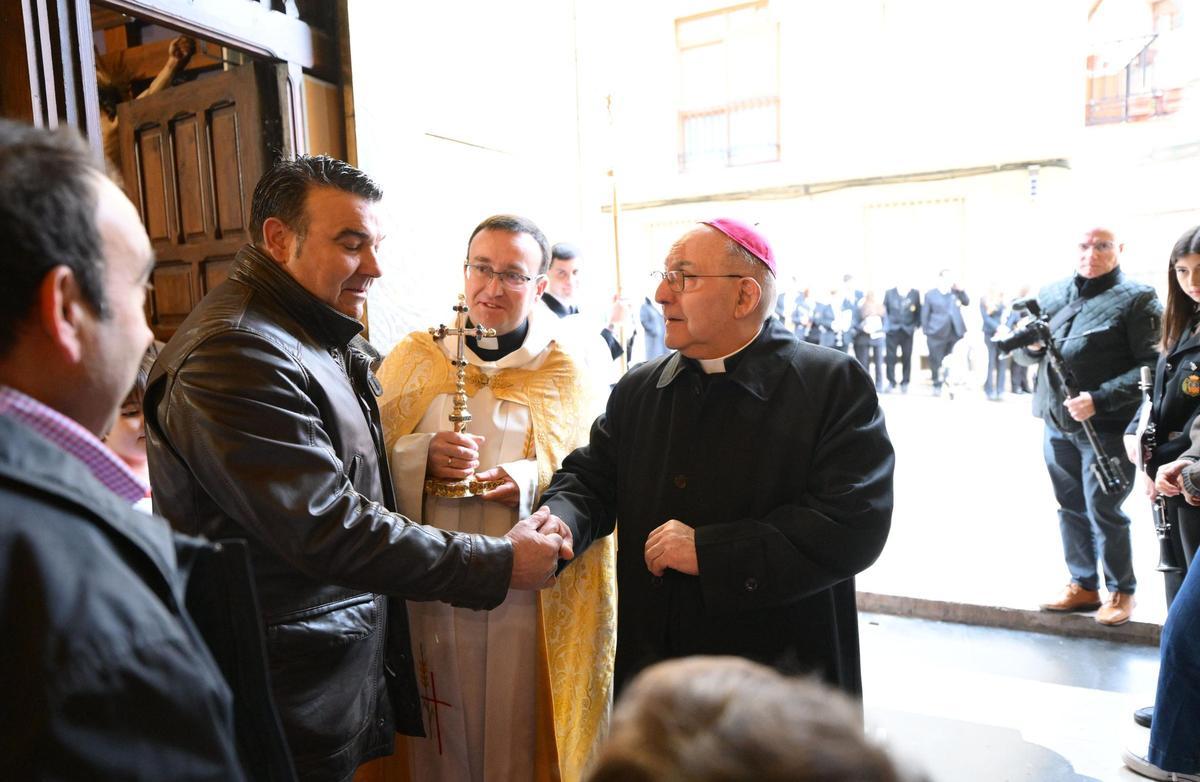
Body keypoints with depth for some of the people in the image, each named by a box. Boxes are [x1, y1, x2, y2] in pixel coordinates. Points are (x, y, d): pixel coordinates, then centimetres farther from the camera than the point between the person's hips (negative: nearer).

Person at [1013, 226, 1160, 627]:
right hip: (1057, 425, 5)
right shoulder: (1051, 294, 11)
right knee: (1070, 508, 14)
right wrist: (1031, 345, -7)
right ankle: (1083, 585, 28)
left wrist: (1100, 400, -22)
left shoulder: (1137, 299, -5)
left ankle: (1120, 591, 21)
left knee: (1104, 512, 2)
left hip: (1105, 427, -5)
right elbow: (1020, 354, 16)